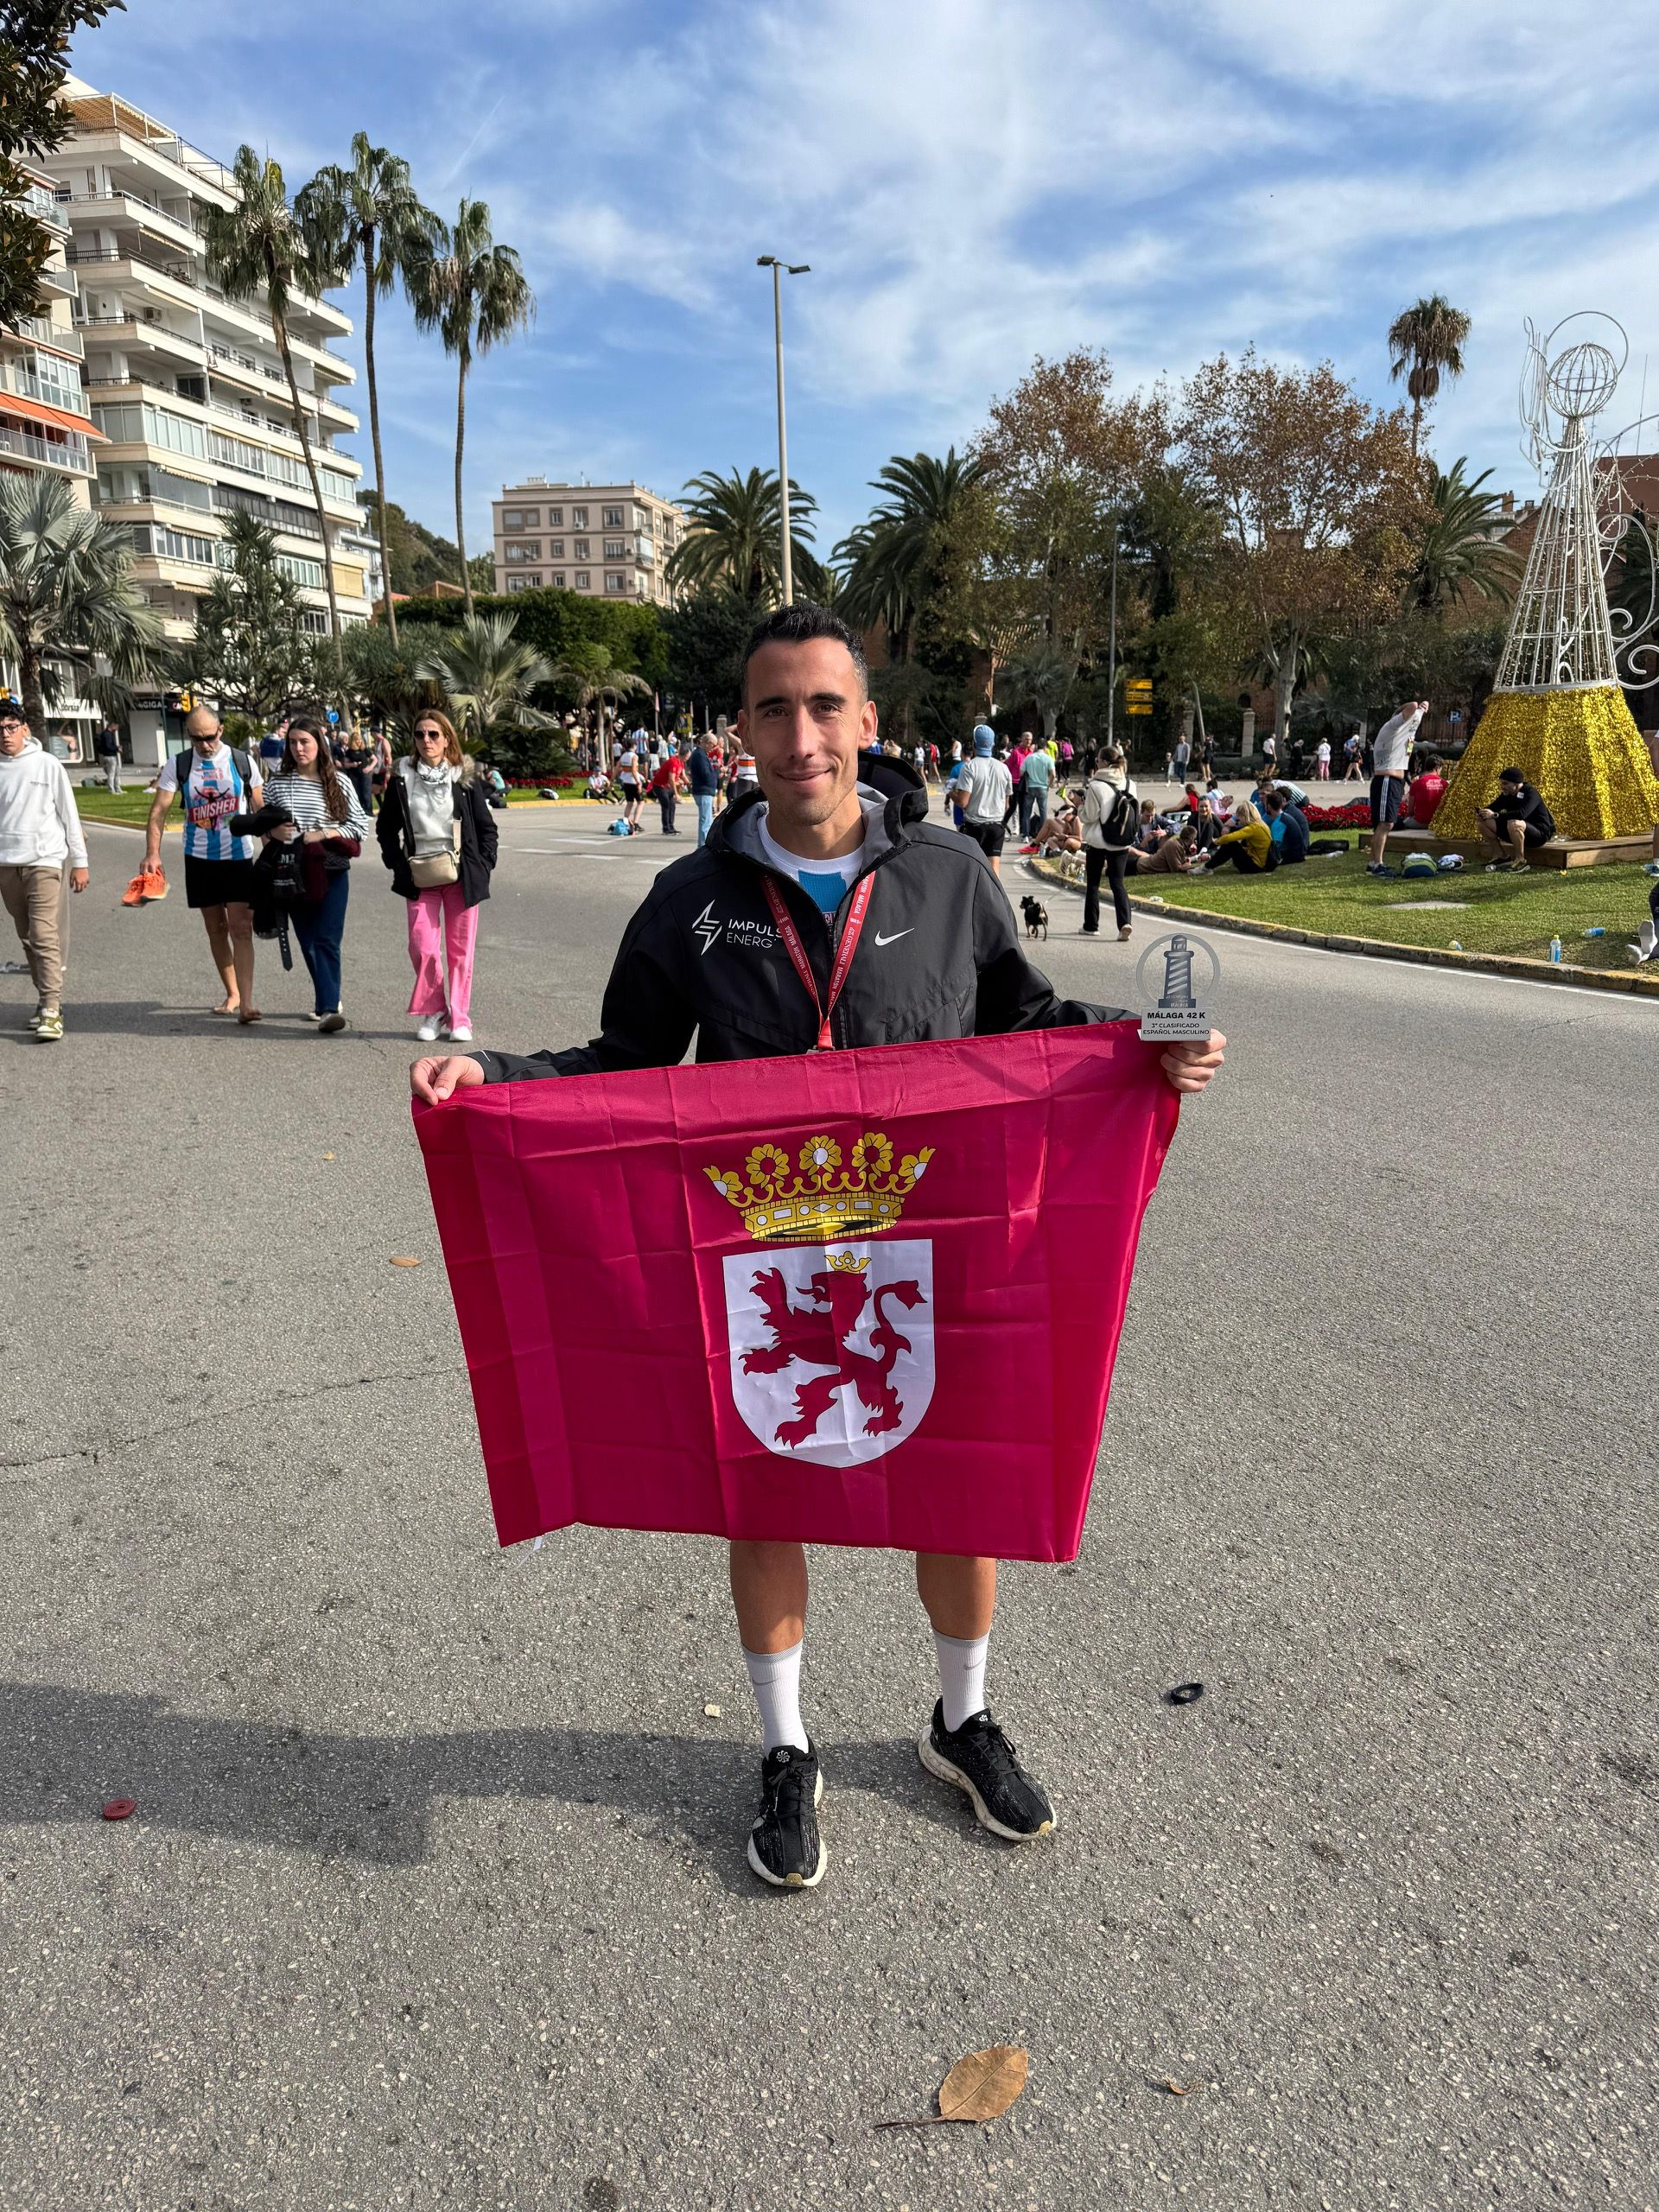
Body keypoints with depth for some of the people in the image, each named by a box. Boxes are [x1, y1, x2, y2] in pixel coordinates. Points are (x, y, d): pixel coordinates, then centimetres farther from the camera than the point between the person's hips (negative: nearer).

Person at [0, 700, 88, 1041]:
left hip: (44, 862, -4)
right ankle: (46, 999, 20)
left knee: (45, 937, -11)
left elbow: (69, 815, 3)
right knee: (28, 938, 10)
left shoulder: (47, 765, 0)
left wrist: (79, 862, 1)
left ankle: (51, 1011, -12)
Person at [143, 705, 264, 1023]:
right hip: (199, 857, 2)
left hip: (239, 856, -2)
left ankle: (246, 1003, -16)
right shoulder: (178, 765, 1)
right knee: (216, 929, 10)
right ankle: (232, 993, 23)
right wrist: (152, 853, -14)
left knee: (241, 929, -11)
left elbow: (261, 810, 6)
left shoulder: (242, 762, 0)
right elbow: (159, 810, -3)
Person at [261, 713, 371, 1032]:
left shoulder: (339, 784, 1)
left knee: (327, 940, -11)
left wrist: (320, 834, -12)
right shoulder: (278, 782, 7)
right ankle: (330, 1001, 18)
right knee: (308, 942, 6)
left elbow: (360, 826, -1)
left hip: (332, 873, -3)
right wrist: (274, 831, -9)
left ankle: (328, 1008, -12)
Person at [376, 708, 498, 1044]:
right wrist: (399, 866, 4)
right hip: (420, 877, 1)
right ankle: (433, 1012, 11)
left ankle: (459, 1018, 13)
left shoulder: (466, 778, 2)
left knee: (460, 948, 3)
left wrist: (483, 865, -2)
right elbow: (386, 828, 13)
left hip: (461, 875, -1)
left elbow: (486, 827, 7)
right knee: (422, 947, -8)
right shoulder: (402, 780, 5)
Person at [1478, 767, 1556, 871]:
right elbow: (1492, 808, 5)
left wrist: (1495, 815, -43)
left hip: (1540, 834, -8)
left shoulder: (1531, 794, -21)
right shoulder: (1507, 794, 4)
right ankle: (1502, 857, 4)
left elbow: (1522, 814, -38)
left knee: (1514, 824, -40)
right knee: (1484, 823, -3)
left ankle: (1520, 861, -24)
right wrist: (1482, 813, -20)